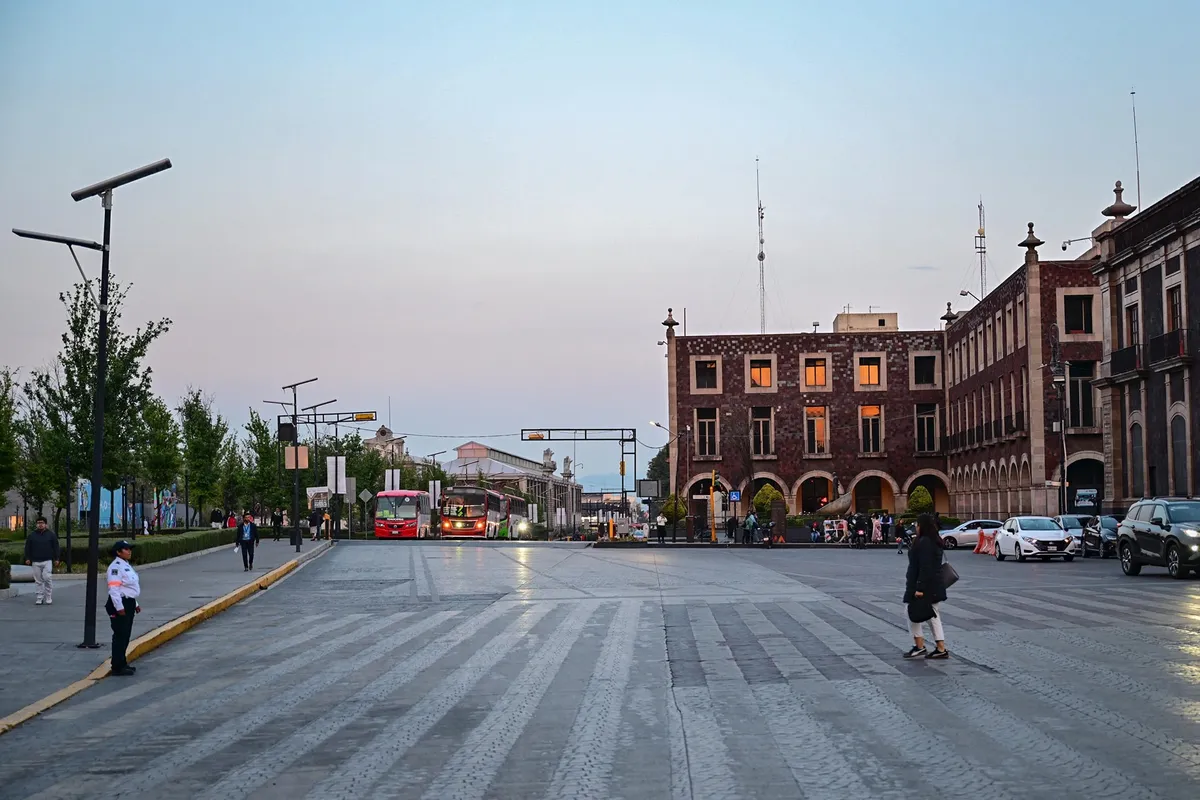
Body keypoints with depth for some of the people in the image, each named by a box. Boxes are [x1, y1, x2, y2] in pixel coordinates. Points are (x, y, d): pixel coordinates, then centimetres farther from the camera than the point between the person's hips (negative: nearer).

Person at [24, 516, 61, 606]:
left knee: (47, 578, -12)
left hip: (47, 561, -2)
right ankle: (39, 599, 10)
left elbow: (56, 547, 7)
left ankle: (49, 598, -3)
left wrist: (56, 558, 2)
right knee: (38, 581, 5)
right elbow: (27, 547, 11)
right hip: (36, 562, 2)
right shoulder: (31, 535, 9)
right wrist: (27, 558, 3)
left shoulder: (51, 534, 6)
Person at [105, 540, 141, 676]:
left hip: (129, 604, 10)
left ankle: (122, 663, 25)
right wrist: (119, 607, -24)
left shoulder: (126, 565, 17)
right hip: (120, 605, -10)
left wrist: (135, 604, 26)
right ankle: (117, 667, -4)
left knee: (125, 636, 16)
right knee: (120, 636, -8)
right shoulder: (116, 567, -16)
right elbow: (113, 588, -22)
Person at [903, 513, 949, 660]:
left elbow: (925, 567, -25)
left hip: (925, 586, -10)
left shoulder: (924, 542, -19)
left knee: (914, 614, 3)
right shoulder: (935, 541, 13)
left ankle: (919, 646, 5)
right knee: (933, 616, 11)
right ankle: (941, 649, 9)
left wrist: (920, 587, -24)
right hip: (935, 586, 10)